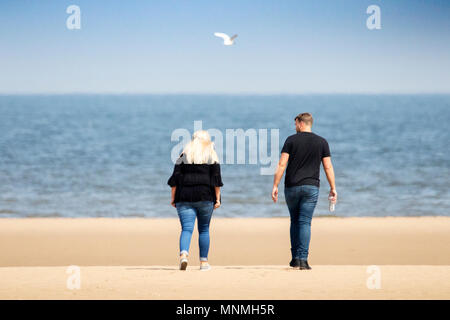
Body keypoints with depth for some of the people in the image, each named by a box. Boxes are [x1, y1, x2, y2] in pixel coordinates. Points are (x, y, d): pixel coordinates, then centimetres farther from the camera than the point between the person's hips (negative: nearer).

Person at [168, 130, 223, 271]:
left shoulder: (184, 155, 7)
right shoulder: (212, 155, 7)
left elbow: (175, 178, 2)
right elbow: (216, 179, 0)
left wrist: (173, 198, 6)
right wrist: (217, 198, 2)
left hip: (184, 197, 0)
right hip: (205, 197, 0)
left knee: (186, 228, -5)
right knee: (204, 229, 12)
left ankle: (183, 254, -29)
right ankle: (204, 261, 12)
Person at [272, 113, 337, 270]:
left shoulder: (291, 140, -1)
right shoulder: (321, 142, 4)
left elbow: (281, 164, -6)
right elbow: (328, 167, 3)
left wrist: (275, 186, -4)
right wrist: (333, 188, 8)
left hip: (292, 186, 0)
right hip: (311, 187, 0)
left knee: (295, 221, 14)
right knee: (305, 222, -2)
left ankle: (295, 258, 13)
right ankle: (303, 259, -12)